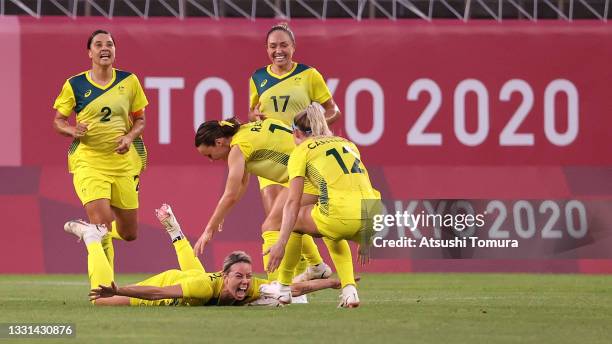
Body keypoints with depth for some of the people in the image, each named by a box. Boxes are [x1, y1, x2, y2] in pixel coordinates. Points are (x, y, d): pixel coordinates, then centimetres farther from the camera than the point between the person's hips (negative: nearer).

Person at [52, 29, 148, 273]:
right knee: (101, 221, -20)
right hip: (88, 161, -3)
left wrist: (129, 137, -9)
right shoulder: (74, 85, -1)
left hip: (123, 161, 3)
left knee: (129, 233, 9)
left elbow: (140, 120, 12)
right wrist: (73, 130, -15)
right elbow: (58, 121, 7)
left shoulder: (129, 81, 5)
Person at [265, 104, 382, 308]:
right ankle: (349, 290, 19)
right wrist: (364, 240, 38)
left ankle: (283, 288, 28)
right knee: (333, 234, 37)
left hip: (342, 217, -5)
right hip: (373, 217, 5)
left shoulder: (302, 150, 13)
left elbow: (293, 202, 4)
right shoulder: (348, 144, 30)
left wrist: (281, 243, 0)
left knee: (293, 219, 24)